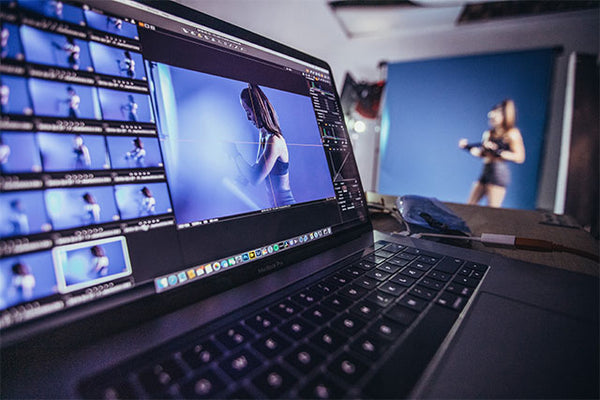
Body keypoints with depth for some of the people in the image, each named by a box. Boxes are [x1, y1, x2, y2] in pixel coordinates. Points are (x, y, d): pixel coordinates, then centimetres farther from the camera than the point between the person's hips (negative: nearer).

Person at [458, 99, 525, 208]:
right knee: (469, 206, 5)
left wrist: (497, 151, -17)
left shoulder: (512, 133, -2)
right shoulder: (488, 133, 16)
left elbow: (520, 157, -10)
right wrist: (467, 147, 10)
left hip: (499, 171, -7)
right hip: (486, 172, 7)